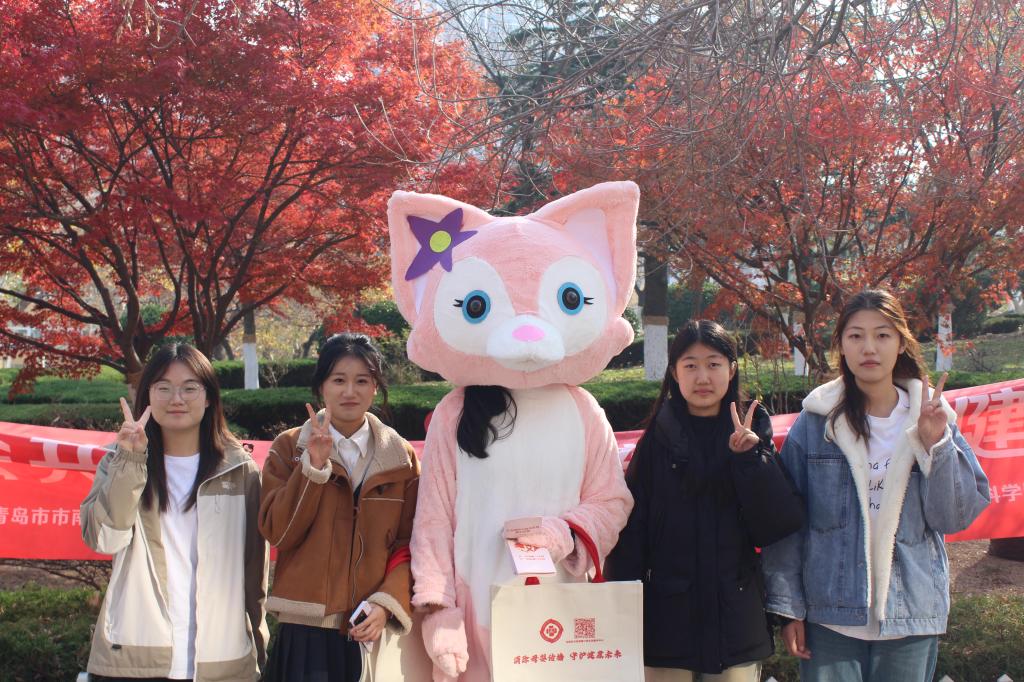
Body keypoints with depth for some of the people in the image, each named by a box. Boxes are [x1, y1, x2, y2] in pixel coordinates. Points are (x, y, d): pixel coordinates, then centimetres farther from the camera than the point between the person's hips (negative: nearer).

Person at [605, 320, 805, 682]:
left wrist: (751, 458, -17)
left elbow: (782, 526, -6)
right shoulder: (657, 441, -1)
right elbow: (631, 533, -2)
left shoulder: (753, 439, 3)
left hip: (735, 621, 1)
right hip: (667, 622, -1)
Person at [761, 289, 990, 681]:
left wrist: (936, 444, -11)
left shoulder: (931, 419, 3)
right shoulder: (816, 421, -3)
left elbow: (956, 517, 0)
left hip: (911, 618, 2)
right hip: (829, 615, -1)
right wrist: (787, 606, -4)